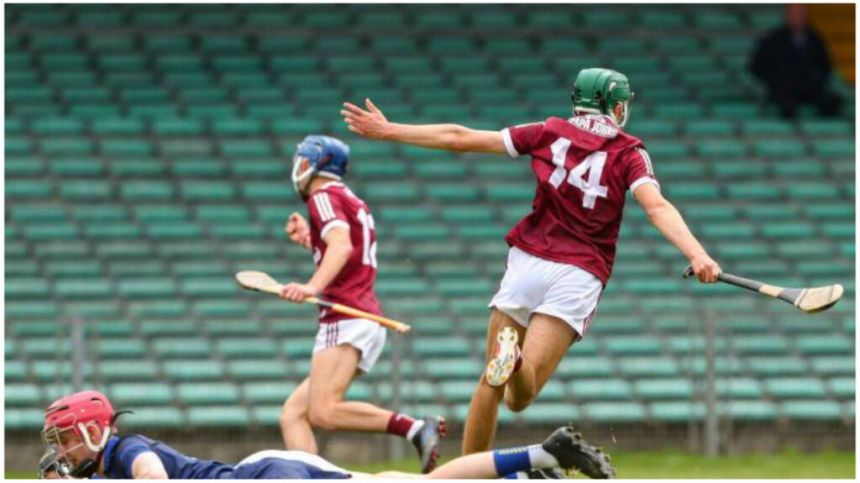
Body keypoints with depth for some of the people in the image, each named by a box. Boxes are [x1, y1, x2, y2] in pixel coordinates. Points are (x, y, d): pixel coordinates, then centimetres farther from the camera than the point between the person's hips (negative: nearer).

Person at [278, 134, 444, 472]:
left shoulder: (324, 197, -2)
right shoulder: (355, 203, 26)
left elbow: (342, 244, -21)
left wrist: (313, 287, -36)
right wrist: (309, 239, 32)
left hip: (346, 320, -10)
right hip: (368, 325, 10)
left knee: (322, 412, -25)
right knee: (293, 412, 4)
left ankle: (415, 428, -31)